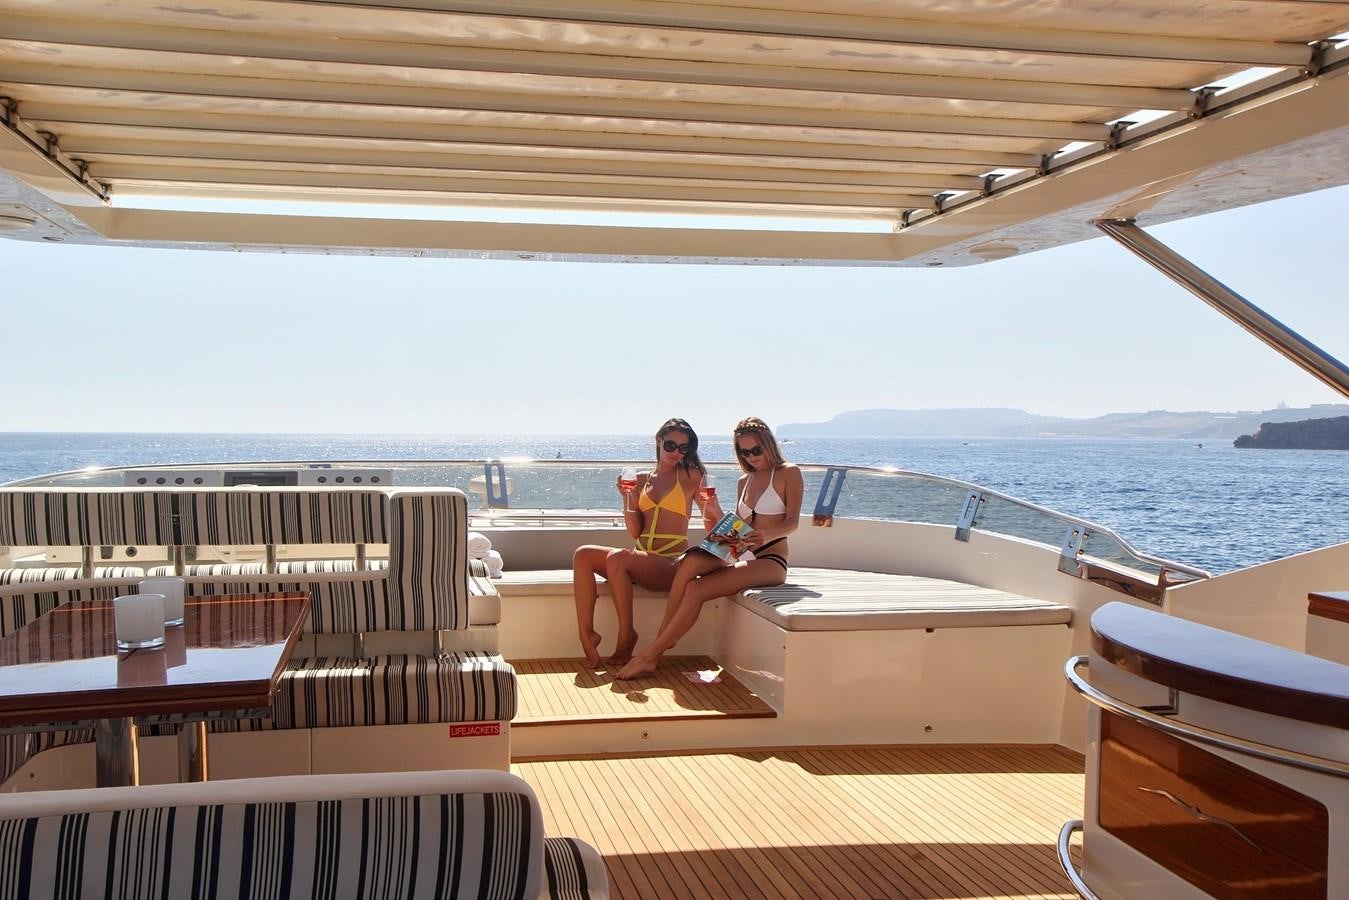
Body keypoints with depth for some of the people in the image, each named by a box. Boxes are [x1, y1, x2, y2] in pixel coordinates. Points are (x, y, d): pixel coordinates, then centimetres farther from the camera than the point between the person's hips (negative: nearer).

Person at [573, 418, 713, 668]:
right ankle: (586, 632, -23)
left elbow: (712, 522, 1)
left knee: (617, 558, -31)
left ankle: (626, 636, -18)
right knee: (583, 555, -17)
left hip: (672, 563, -5)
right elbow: (635, 531, 10)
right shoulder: (642, 479, 14)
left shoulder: (691, 476, 4)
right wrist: (627, 498, -3)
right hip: (642, 560, 5)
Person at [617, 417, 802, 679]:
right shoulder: (744, 481, 20)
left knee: (696, 589, -26)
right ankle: (664, 638, -28)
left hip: (771, 561, -6)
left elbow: (792, 522, -11)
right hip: (743, 558, 6)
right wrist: (718, 516, -2)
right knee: (693, 560, -29)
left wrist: (767, 535, -31)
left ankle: (651, 655, -21)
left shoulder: (788, 473, 1)